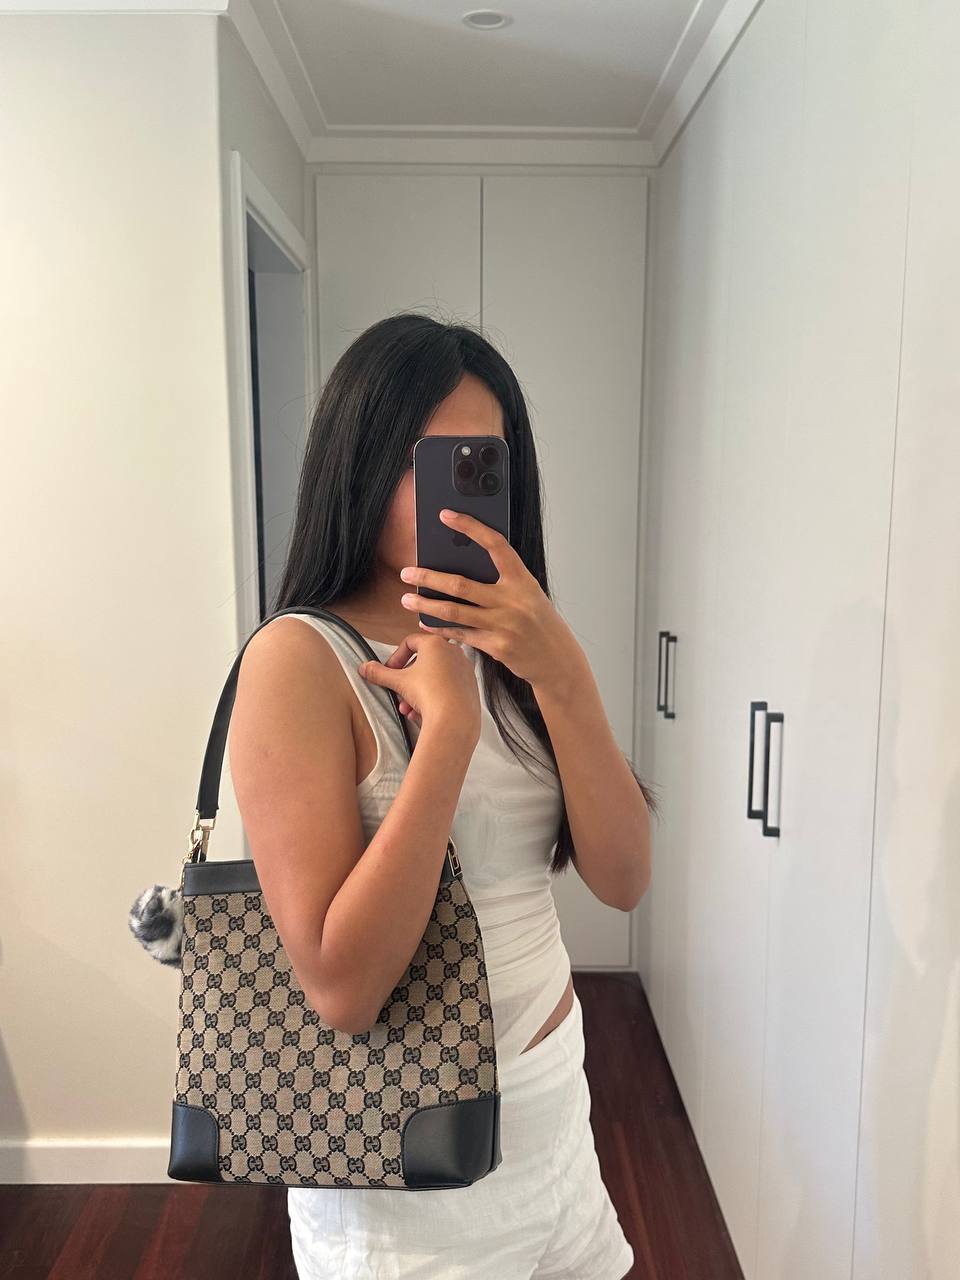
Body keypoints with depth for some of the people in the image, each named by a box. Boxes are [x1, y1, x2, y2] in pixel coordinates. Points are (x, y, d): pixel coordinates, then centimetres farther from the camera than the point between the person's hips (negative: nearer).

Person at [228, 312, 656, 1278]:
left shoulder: (502, 649, 0)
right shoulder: (302, 657, -19)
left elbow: (623, 880, -10)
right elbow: (342, 987, -26)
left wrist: (562, 677, -23)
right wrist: (448, 720, -28)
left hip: (558, 1108, 6)